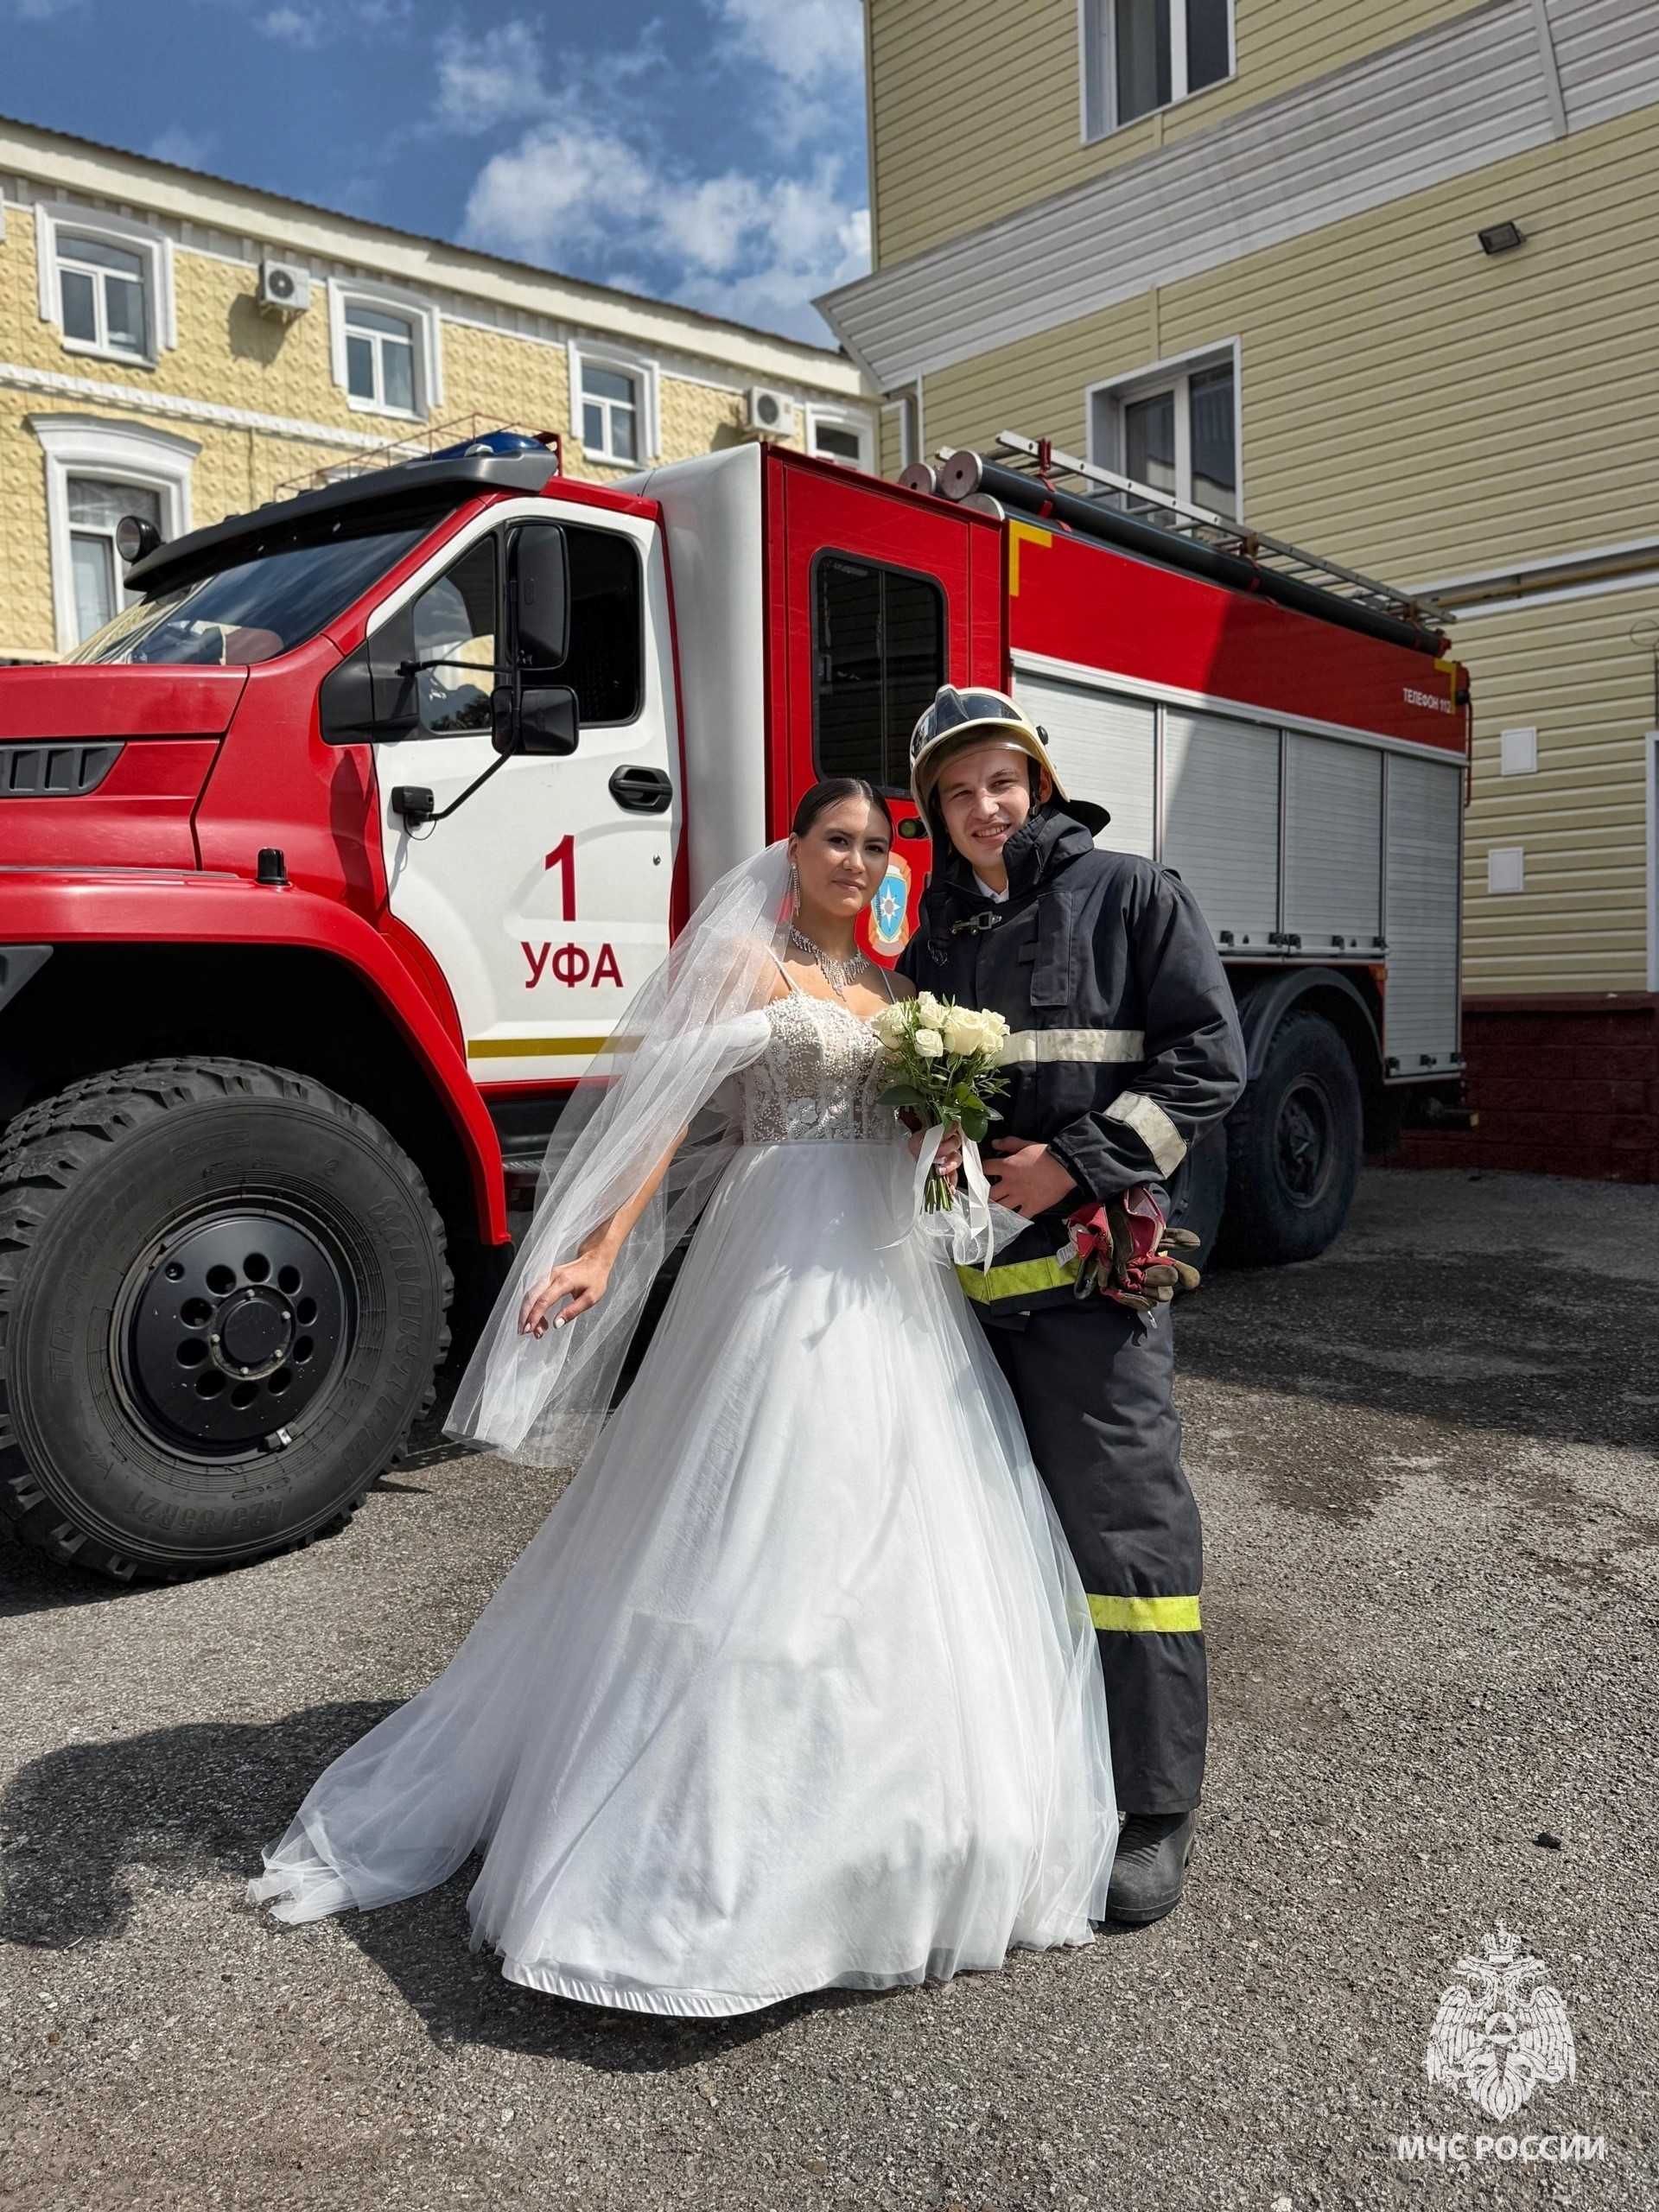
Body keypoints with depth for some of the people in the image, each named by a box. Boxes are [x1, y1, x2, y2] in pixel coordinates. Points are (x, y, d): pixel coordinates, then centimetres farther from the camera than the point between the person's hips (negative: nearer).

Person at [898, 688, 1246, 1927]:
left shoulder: (1130, 897, 1)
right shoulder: (935, 940, 17)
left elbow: (1208, 1057, -6)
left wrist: (1080, 1161, -14)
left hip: (1088, 1266, -6)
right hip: (964, 1272, 6)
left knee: (1122, 1524, -3)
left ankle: (1154, 1809, 10)